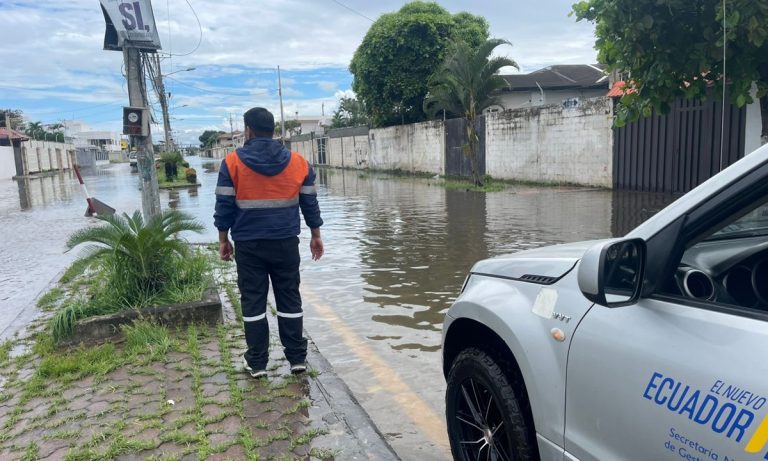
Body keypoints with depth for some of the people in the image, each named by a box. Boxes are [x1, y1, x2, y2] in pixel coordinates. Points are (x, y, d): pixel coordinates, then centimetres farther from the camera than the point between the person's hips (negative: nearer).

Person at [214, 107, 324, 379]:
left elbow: (224, 206, -3)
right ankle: (297, 358, 14)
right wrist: (315, 236, 15)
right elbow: (310, 202, 6)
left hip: (249, 245, -1)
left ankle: (257, 362, 13)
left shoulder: (232, 162, -4)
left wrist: (224, 240, 7)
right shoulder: (297, 162, 2)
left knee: (253, 302, 7)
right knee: (289, 298, 10)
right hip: (286, 243, 2)